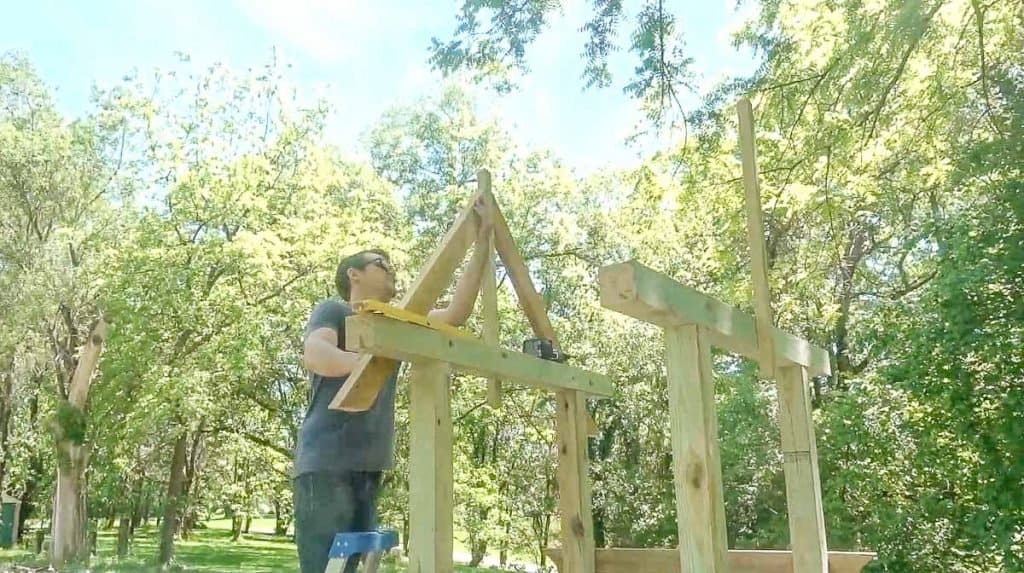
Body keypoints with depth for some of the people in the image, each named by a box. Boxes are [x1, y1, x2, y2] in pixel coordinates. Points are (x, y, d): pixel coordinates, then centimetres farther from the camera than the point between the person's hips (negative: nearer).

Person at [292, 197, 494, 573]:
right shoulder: (333, 310, 2)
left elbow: (456, 313, 12)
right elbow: (315, 355, -19)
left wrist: (483, 238, 9)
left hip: (366, 468, 7)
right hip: (326, 464, -7)